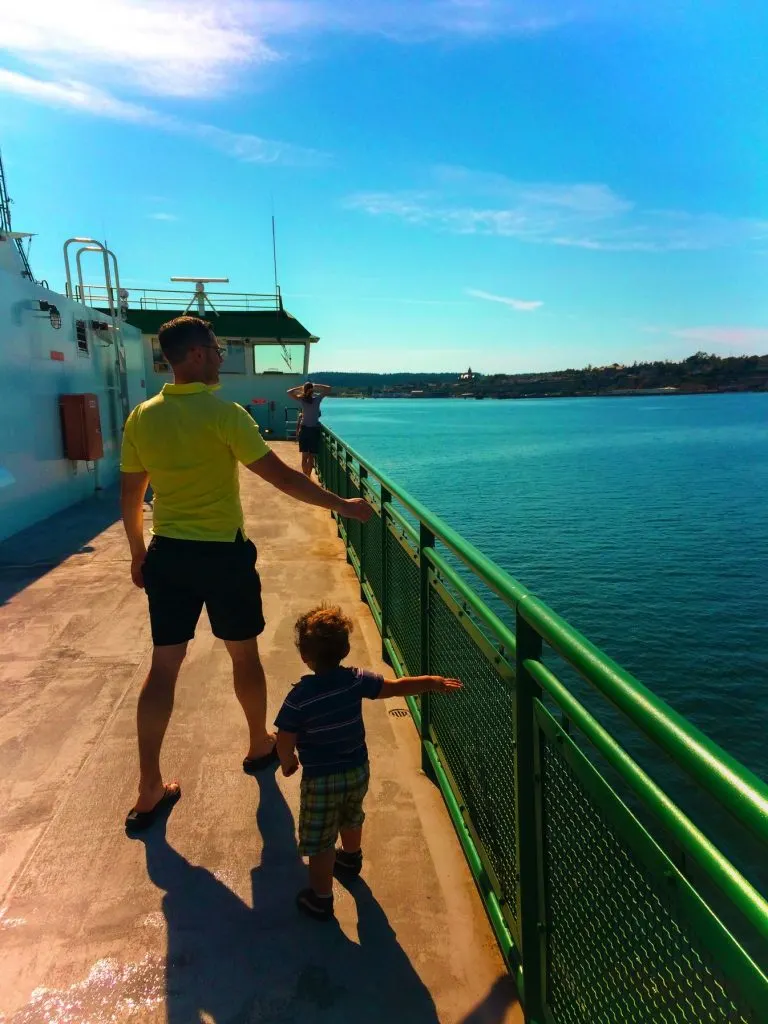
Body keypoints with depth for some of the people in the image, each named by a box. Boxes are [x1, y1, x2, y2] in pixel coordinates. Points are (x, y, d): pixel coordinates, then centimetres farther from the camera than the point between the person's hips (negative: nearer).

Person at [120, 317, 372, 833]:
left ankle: (150, 792, 15)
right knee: (245, 654, 16)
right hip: (223, 552, -4)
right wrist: (343, 504, -8)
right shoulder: (224, 413, -15)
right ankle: (260, 746, 37)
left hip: (167, 553, 5)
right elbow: (280, 475, -16)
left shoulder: (142, 416, 1)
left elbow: (130, 496, 7)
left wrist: (138, 553, 19)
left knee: (163, 666, 9)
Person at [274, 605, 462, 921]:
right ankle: (351, 858, 59)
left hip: (320, 779, -5)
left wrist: (288, 762, 5)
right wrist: (433, 682, 10)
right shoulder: (356, 681, -14)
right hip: (358, 770, 6)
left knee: (319, 841, 13)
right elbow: (397, 686, -4)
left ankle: (321, 900, 28)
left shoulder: (299, 697, -25)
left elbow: (284, 743, -18)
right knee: (351, 817, 33)